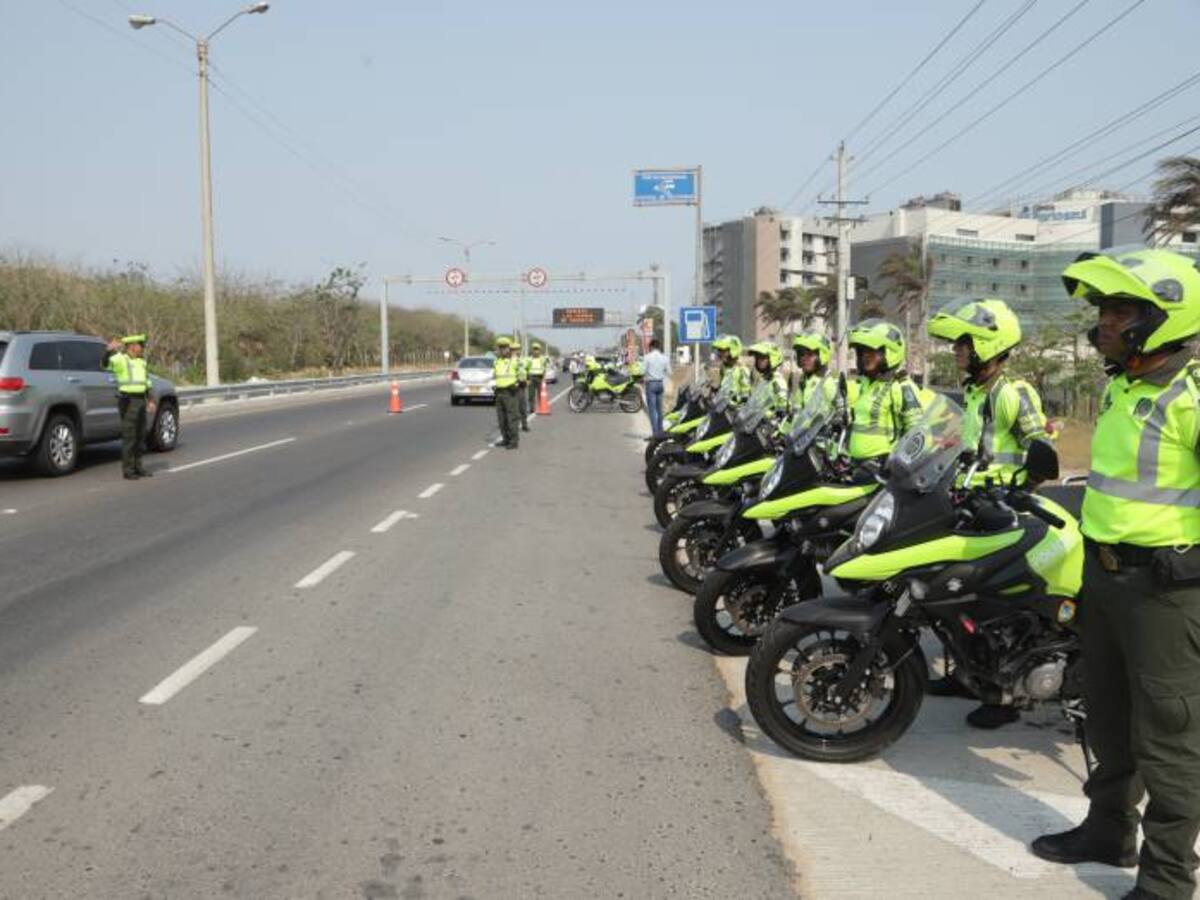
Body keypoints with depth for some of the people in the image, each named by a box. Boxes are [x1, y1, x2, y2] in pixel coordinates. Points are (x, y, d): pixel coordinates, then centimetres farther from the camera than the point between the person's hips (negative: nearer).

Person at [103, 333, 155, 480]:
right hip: (128, 401, -8)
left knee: (140, 436, 12)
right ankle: (128, 469, -1)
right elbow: (107, 363, -28)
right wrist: (110, 351, -47)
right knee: (129, 436, -6)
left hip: (141, 400, 8)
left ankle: (138, 466, 21)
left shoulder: (141, 361, 17)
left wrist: (150, 400, 21)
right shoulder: (121, 359, -7)